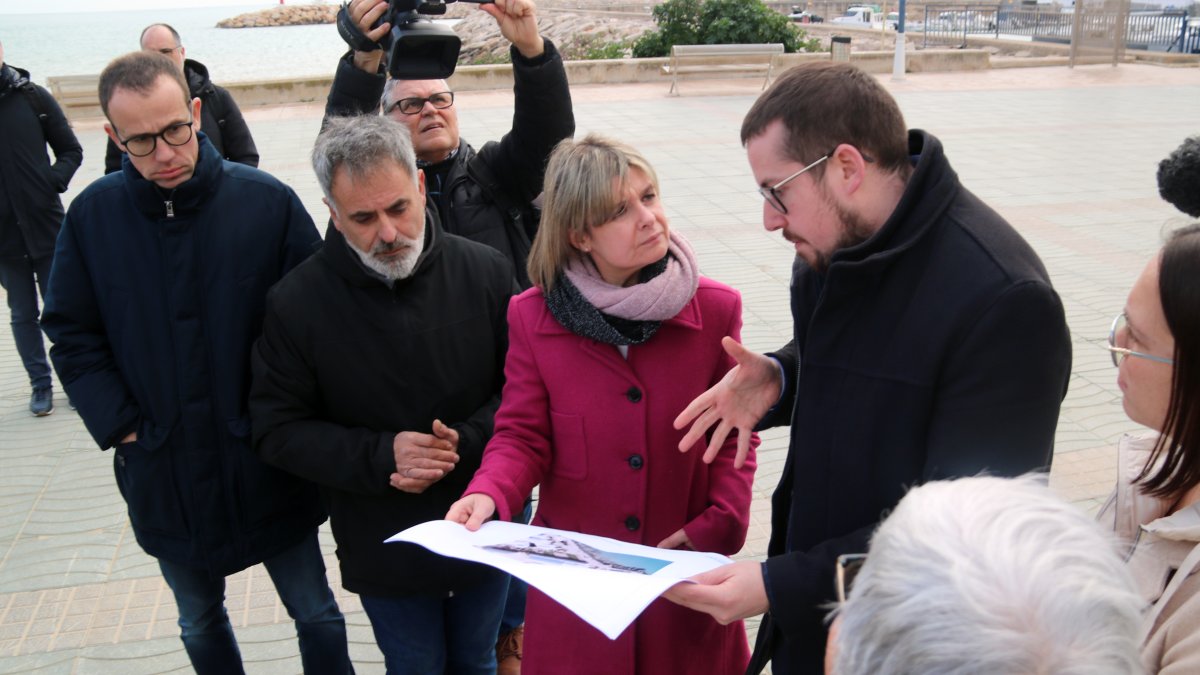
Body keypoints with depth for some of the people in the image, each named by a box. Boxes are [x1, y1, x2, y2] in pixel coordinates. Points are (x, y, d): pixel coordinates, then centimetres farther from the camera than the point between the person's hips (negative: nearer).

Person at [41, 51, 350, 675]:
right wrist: (121, 426, -7)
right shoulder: (92, 215, -5)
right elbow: (71, 337, 2)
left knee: (315, 614, 14)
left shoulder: (268, 202, -13)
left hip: (267, 465, -2)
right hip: (164, 475, 3)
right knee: (199, 624, 23)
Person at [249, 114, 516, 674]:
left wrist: (467, 443, -23)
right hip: (383, 551, -1)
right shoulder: (297, 303, -15)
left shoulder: (486, 272, -12)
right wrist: (382, 455, -23)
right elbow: (277, 429, -10)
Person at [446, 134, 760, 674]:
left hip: (686, 576, 1)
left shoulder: (716, 309, -6)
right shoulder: (532, 316, -7)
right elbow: (522, 437, -4)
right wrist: (489, 495, -24)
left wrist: (722, 520, -13)